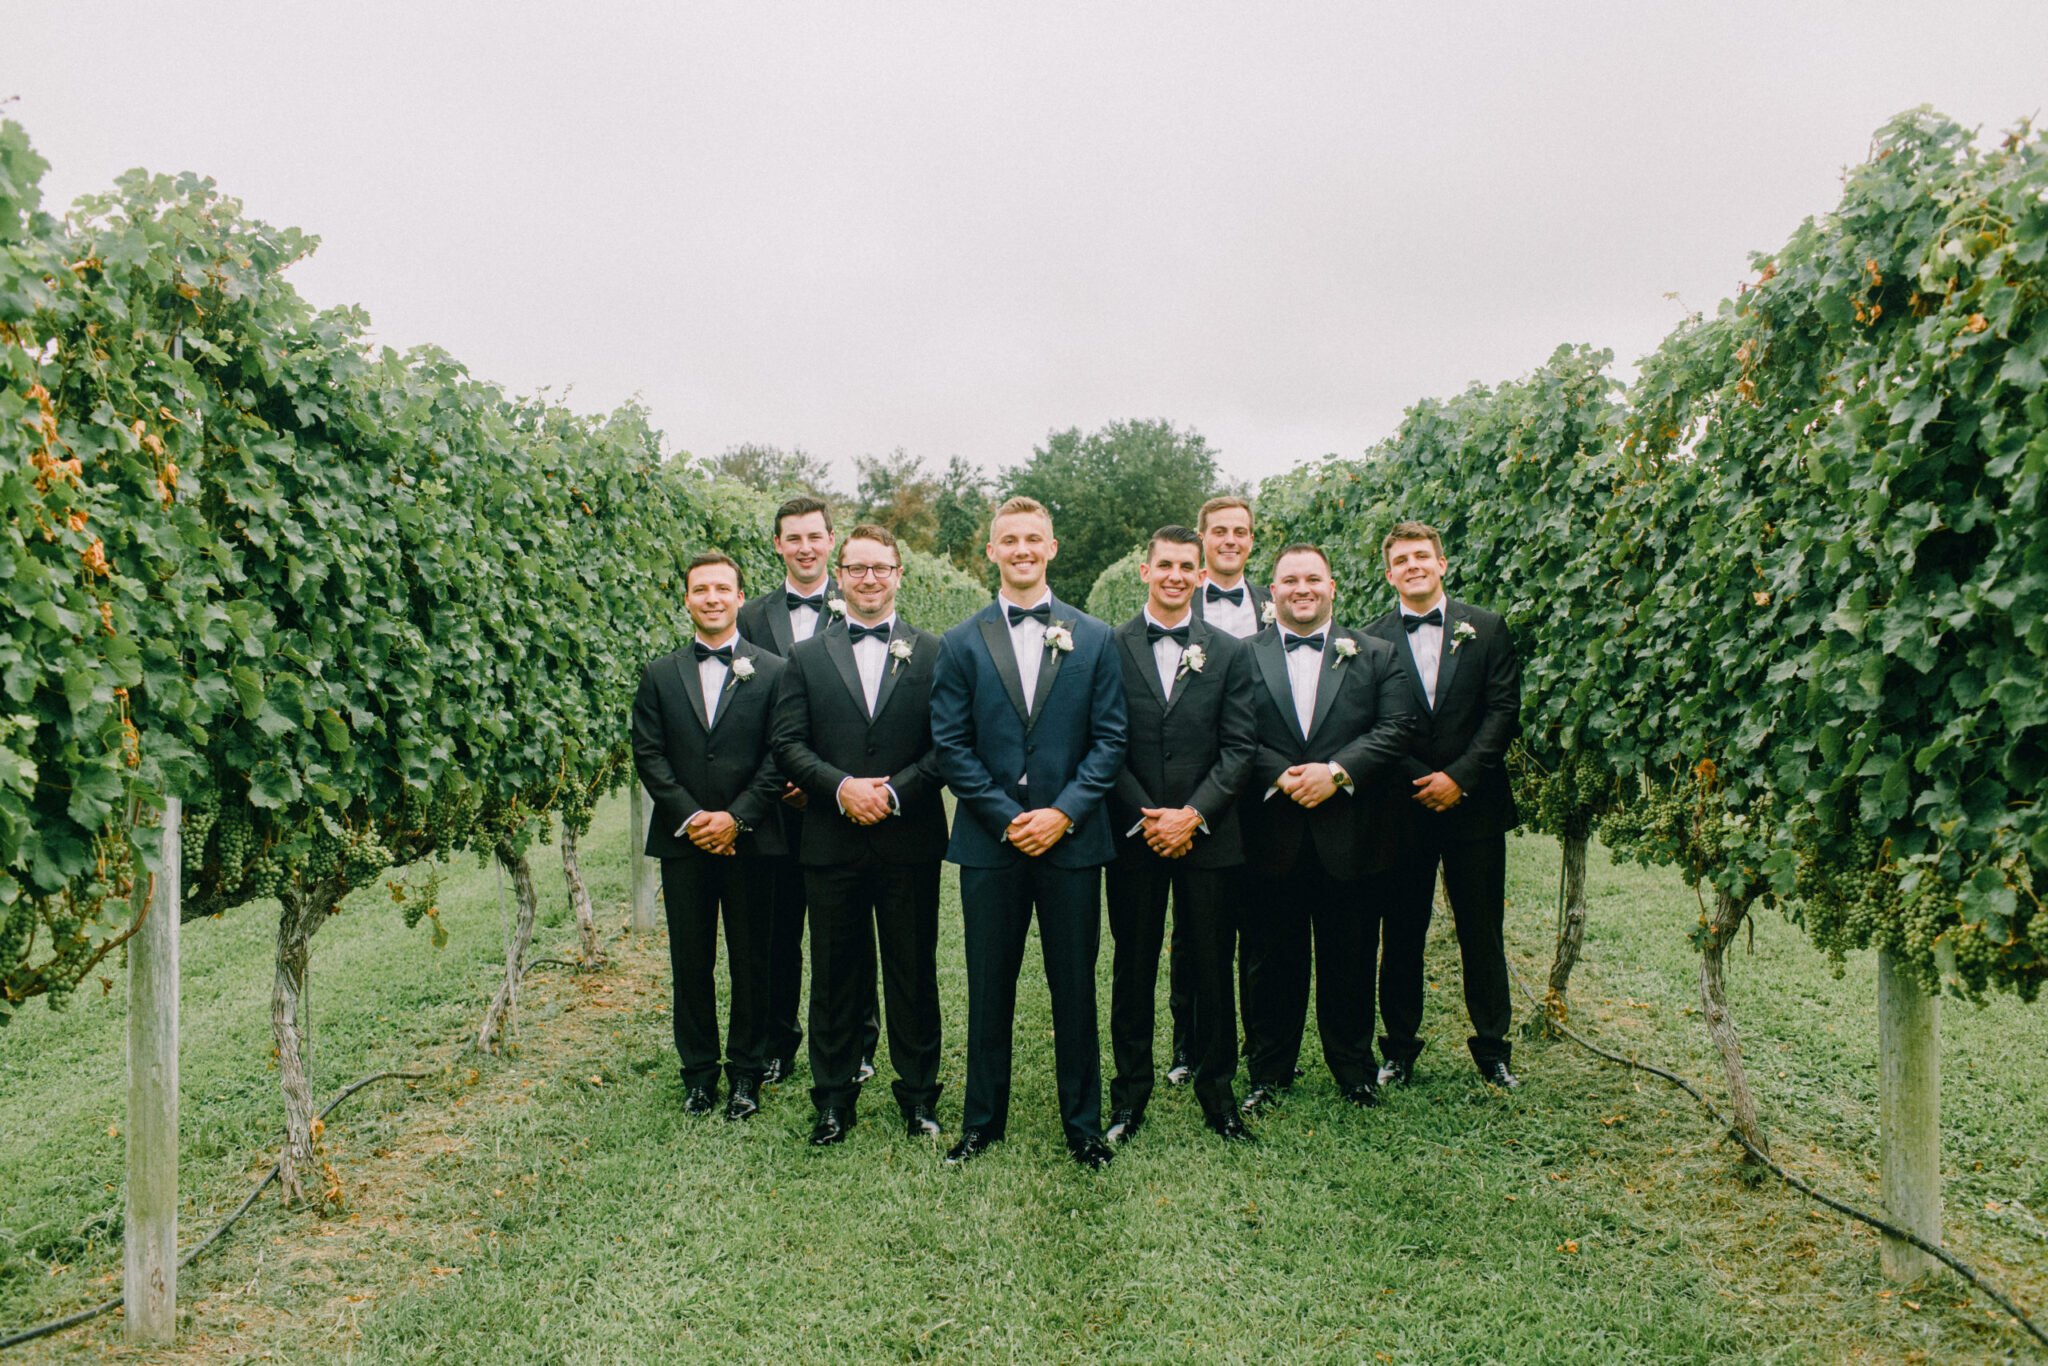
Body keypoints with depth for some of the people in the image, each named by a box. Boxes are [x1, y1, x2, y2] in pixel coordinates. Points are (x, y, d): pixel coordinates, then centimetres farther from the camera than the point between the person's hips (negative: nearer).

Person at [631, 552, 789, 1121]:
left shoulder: (772, 672, 2)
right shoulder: (660, 675, 9)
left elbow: (780, 755, -4)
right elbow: (649, 755, 2)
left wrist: (736, 817, -13)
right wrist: (690, 817, -10)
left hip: (750, 840, -2)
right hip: (683, 840, 2)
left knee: (750, 961, 6)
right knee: (691, 962, 8)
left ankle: (747, 1071, 19)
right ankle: (699, 1070, 21)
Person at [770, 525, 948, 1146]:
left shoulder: (932, 654, 5)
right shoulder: (806, 657, 8)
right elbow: (788, 744, 2)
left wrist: (894, 792, -13)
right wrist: (841, 786, -14)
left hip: (909, 841, -1)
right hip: (832, 840, 1)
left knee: (914, 971, 8)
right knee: (835, 973, 9)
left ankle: (918, 1094, 22)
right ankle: (833, 1097, 22)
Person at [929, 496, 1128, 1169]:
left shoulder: (1093, 638, 5)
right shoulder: (961, 643, 4)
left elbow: (1109, 739, 1)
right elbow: (950, 743, 0)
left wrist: (1063, 813, -11)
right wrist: (1006, 817, -10)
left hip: (1071, 838, 0)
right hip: (989, 839, 0)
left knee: (1075, 986, 8)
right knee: (989, 987, 9)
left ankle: (1083, 1124, 23)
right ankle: (982, 1120, 25)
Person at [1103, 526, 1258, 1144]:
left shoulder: (1230, 653, 5)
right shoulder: (1110, 648, 1)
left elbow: (1239, 747, 0)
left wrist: (1192, 814, -11)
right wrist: (1144, 817, -10)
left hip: (1207, 834, 1)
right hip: (1132, 833, -1)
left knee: (1212, 969, 8)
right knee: (1133, 968, 8)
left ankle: (1217, 1087, 24)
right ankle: (1130, 1092, 21)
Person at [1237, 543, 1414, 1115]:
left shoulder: (1373, 655, 8)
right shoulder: (1242, 656, 5)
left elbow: (1396, 728, -3)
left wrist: (1337, 771, -16)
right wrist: (1280, 777, -18)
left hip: (1349, 836, 1)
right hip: (1272, 837, -1)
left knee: (1350, 961, 11)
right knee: (1273, 962, 9)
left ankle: (1354, 1069, 28)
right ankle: (1269, 1074, 23)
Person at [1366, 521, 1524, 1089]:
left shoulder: (1486, 628, 4)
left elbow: (1505, 709, -2)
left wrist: (1459, 777, -11)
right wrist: (1419, 782, -10)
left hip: (1474, 804, 0)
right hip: (1402, 808, 0)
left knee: (1482, 932, 7)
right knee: (1401, 934, 7)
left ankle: (1493, 1047, 21)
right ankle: (1399, 1049, 19)